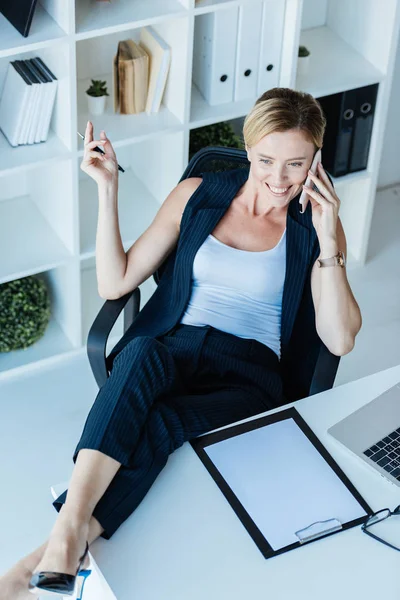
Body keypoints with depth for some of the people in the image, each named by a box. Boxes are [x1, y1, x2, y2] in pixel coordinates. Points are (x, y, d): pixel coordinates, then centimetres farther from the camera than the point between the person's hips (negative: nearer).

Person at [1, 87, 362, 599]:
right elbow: (115, 282, 8)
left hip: (247, 377, -1)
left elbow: (339, 340, -5)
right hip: (172, 350, 1)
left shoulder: (314, 225, 5)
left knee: (157, 427, -35)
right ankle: (64, 545, -50)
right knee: (140, 355, -37)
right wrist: (108, 188, 0)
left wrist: (328, 243, -14)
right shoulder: (198, 196, 9)